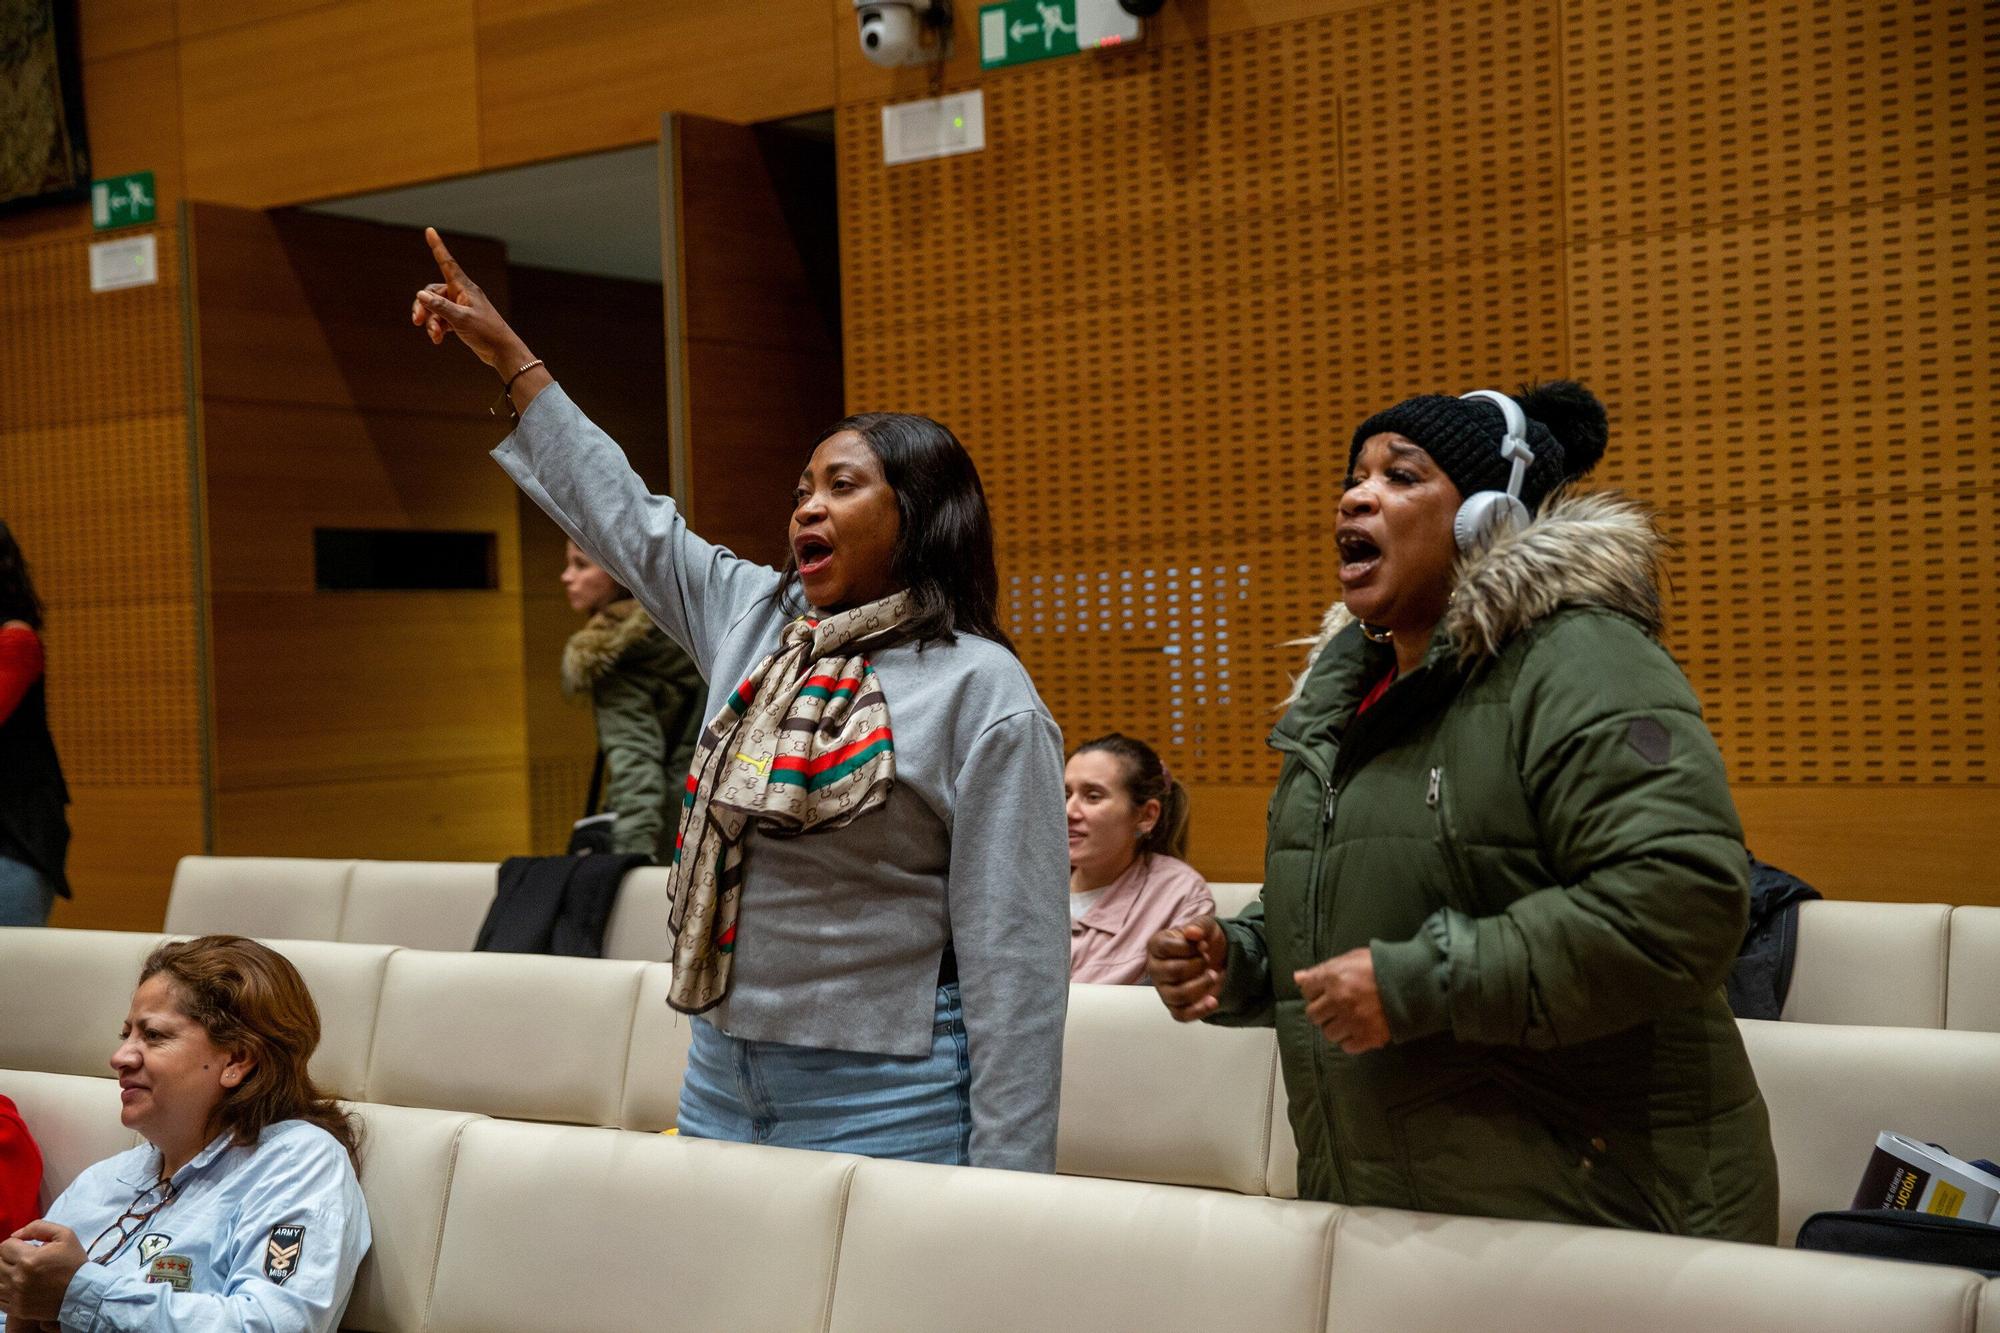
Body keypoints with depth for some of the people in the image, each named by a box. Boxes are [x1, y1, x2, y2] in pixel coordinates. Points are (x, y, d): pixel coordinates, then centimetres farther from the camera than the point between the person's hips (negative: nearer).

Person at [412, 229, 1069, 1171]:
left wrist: (1005, 1188, -16)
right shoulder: (753, 618, 9)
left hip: (885, 1108, -6)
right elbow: (623, 517, 22)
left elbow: (1011, 956, -14)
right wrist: (509, 357, 24)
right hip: (720, 1082, 7)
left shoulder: (984, 695, -11)